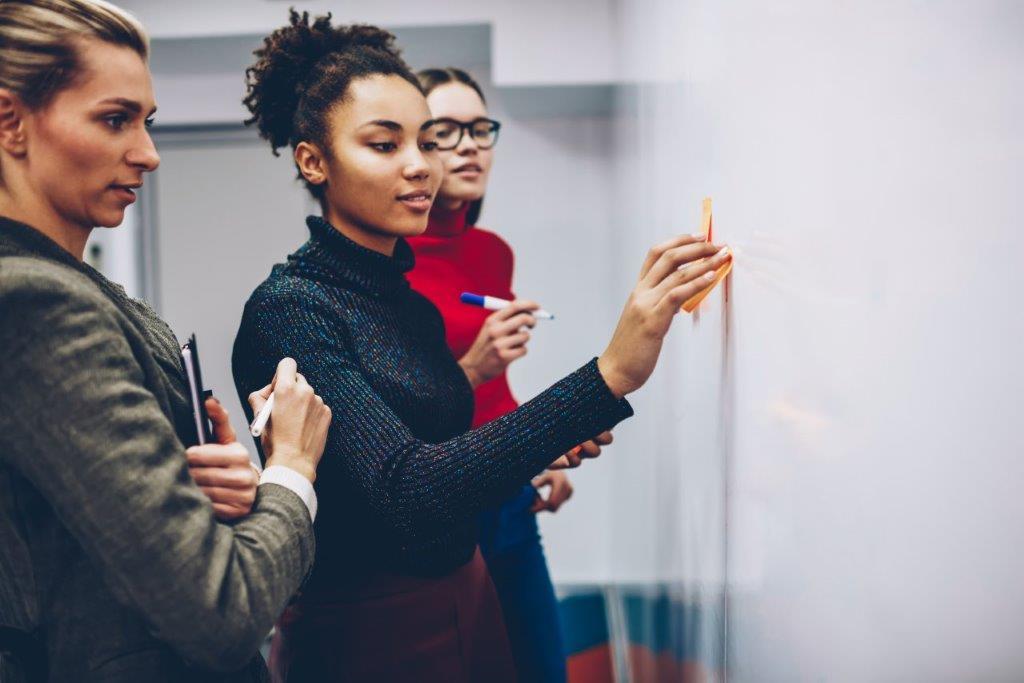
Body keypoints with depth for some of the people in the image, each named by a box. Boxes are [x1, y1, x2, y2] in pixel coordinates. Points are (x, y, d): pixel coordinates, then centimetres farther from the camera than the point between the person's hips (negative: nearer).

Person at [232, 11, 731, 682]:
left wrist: (539, 455, -3)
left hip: (466, 603, 7)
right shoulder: (289, 307, -18)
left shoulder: (409, 299, 6)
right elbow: (403, 488, -30)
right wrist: (610, 375, -37)